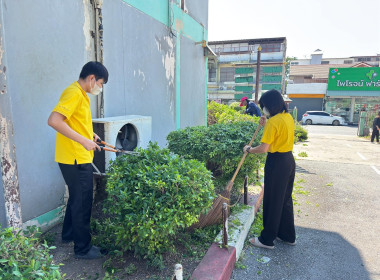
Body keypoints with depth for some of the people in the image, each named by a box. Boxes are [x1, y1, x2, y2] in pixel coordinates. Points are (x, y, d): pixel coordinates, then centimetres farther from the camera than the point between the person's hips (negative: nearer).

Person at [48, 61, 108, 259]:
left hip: (78, 158, 10)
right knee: (82, 202, 2)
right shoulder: (74, 93, -17)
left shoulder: (80, 94, 13)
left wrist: (89, 134, 14)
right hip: (76, 159, -10)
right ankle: (83, 248, 17)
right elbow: (54, 121, -27)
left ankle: (69, 234, 41)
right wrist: (83, 140, -27)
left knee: (76, 198, 23)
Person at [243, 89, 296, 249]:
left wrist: (248, 149, -6)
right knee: (286, 199, 19)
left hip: (277, 162, -9)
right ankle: (288, 236, 33)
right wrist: (265, 126, 13)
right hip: (289, 160, 9)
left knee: (273, 201, 2)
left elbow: (263, 148, -22)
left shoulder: (273, 121, -20)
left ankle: (267, 240, 17)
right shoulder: (289, 117, 8)